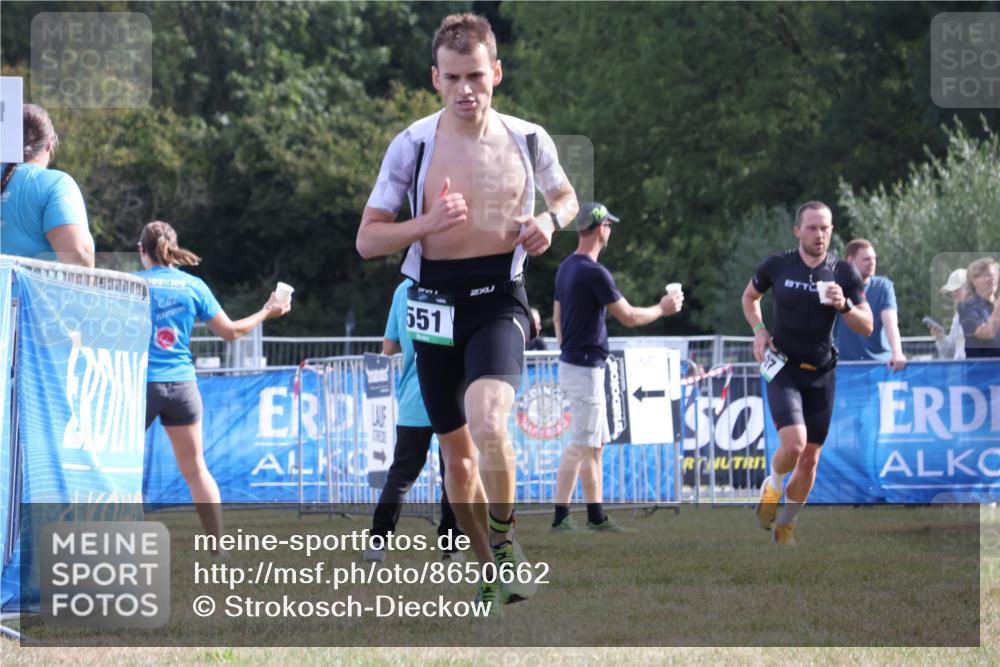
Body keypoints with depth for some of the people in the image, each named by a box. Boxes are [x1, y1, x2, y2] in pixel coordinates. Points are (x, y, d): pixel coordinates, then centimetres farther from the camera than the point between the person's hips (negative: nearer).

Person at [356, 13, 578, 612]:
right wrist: (429, 224, -19)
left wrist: (550, 220, -3)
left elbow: (566, 196, 20)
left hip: (499, 298, -2)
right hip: (436, 304, 2)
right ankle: (491, 568, 30)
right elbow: (368, 240, -2)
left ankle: (505, 539, -4)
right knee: (457, 449, 11)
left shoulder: (528, 140, 0)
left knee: (488, 422, -28)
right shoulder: (413, 145, -4)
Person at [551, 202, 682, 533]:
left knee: (596, 443, 14)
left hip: (570, 364, 10)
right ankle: (560, 518, -9)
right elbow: (629, 317, -14)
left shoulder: (566, 268, 11)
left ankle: (596, 515, 17)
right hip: (585, 368, -10)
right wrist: (663, 309, 1)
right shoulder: (594, 272, -18)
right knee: (581, 444, -8)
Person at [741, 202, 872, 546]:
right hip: (783, 369, -2)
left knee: (810, 458, 7)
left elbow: (867, 326, -4)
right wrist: (759, 330, -2)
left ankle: (786, 524, 26)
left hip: (821, 374, 3)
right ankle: (772, 486, 10)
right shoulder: (777, 265, -5)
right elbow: (750, 296, 15)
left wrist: (844, 306, -24)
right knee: (794, 443, -23)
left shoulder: (844, 272, -4)